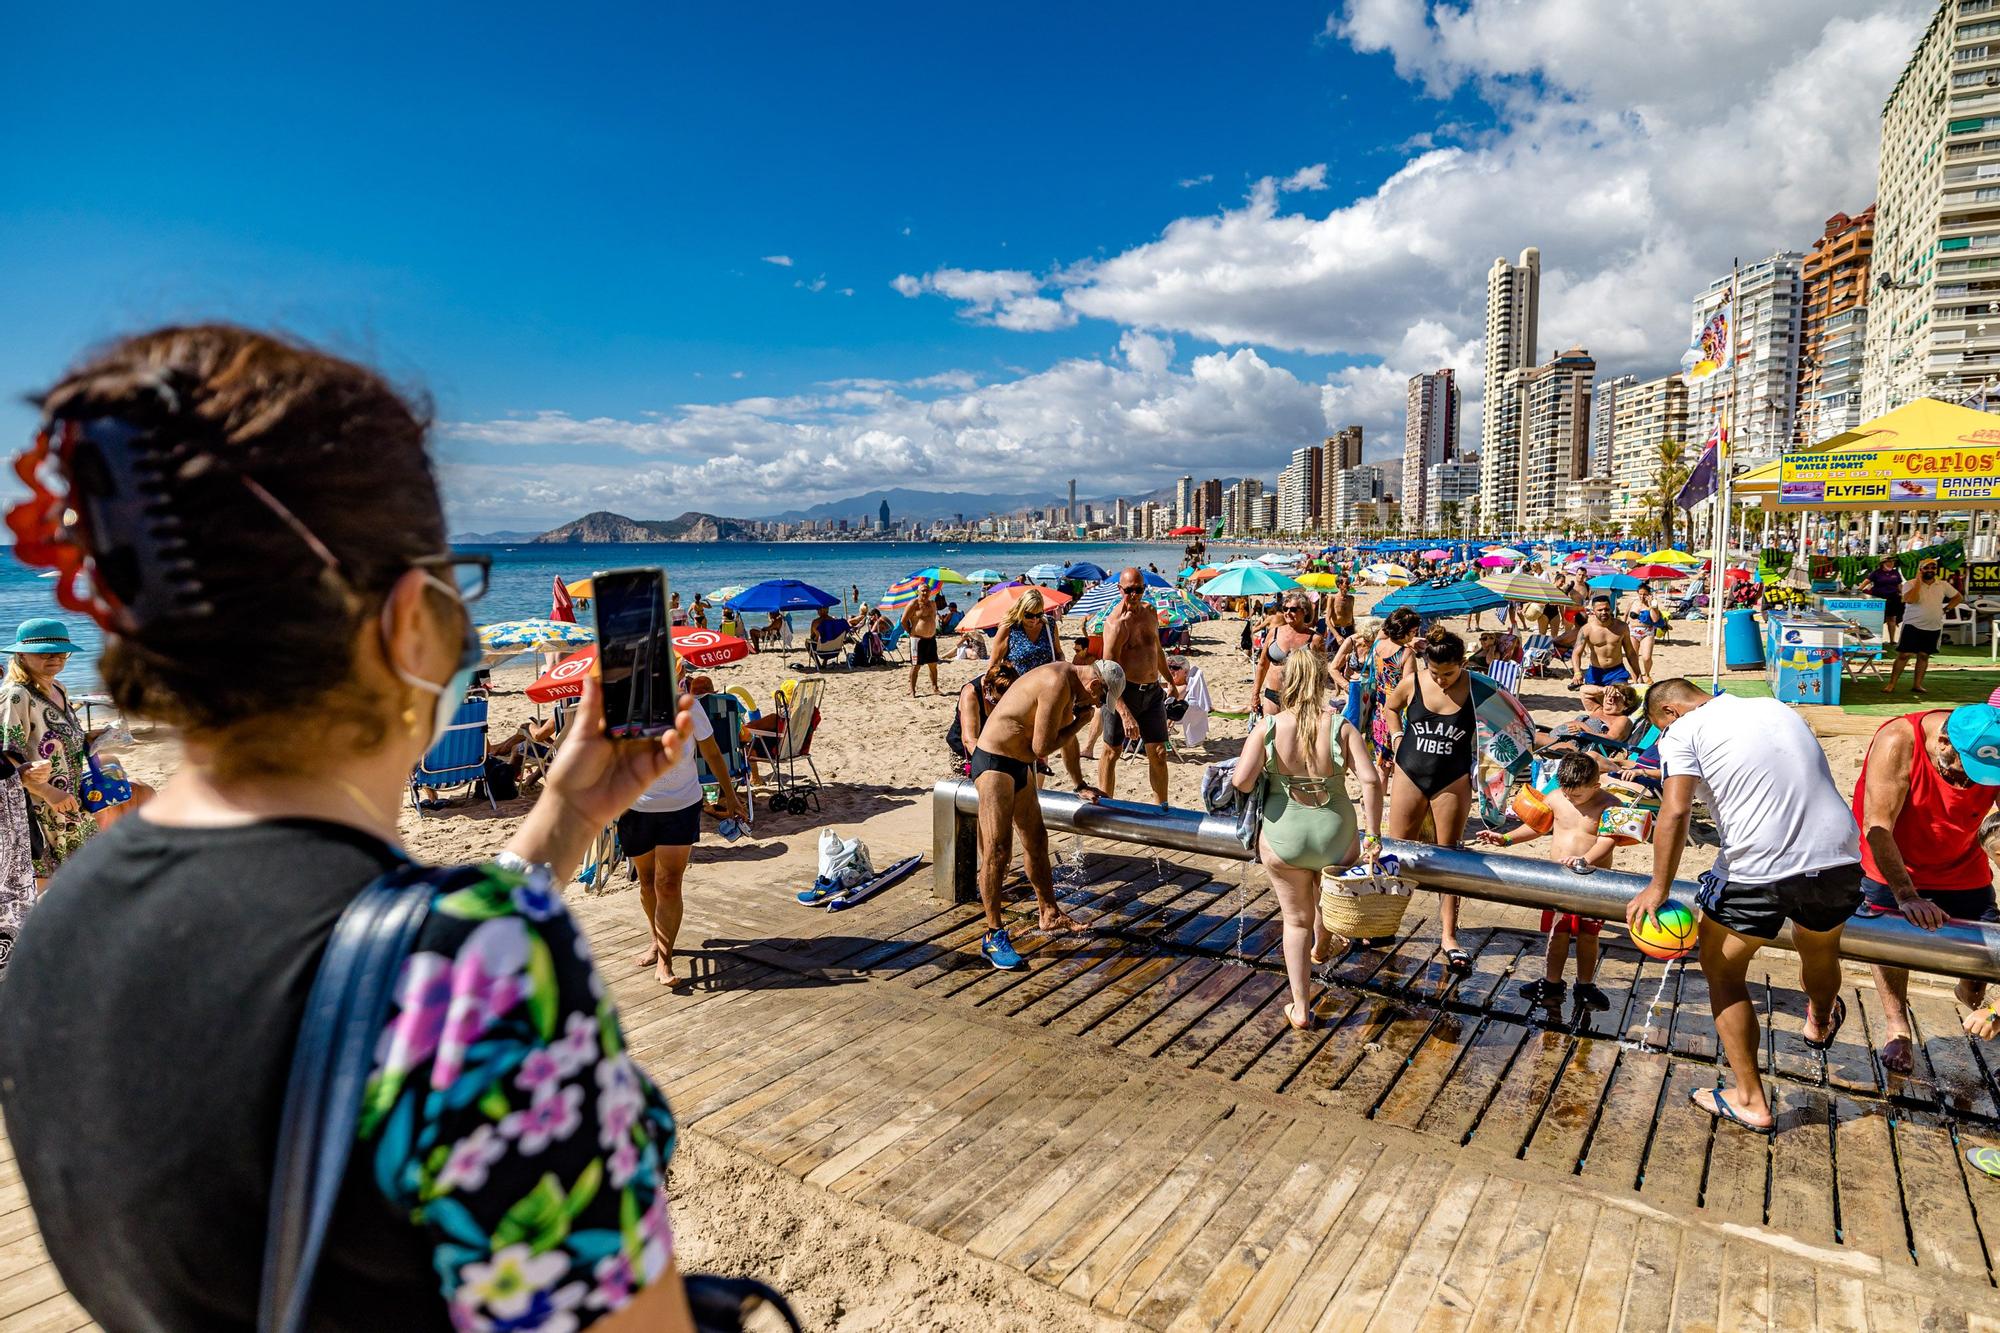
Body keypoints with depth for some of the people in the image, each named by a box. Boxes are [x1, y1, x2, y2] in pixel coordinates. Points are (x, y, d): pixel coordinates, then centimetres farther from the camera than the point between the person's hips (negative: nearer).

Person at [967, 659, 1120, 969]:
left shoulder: (1071, 681, 8)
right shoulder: (1057, 685, -25)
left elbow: (1068, 736, 22)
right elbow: (1041, 748, -22)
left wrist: (1079, 786, 26)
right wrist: (1081, 721, -9)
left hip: (1020, 764, 11)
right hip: (994, 763, -10)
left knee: (1036, 839, 18)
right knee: (997, 850, -9)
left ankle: (1051, 915, 33)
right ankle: (994, 936, -1)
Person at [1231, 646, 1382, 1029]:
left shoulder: (1267, 728, -13)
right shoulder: (1341, 726, -11)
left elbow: (1241, 781, -21)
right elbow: (1370, 781, -18)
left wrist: (1262, 786, 2)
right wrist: (1373, 834, -9)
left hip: (1283, 839, -1)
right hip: (1336, 839, 1)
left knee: (1297, 920, 18)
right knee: (1328, 900, 33)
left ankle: (1300, 1008, 20)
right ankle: (1321, 949, 63)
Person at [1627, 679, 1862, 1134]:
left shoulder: (1683, 731, -1)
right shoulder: (1777, 708, 19)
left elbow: (1675, 810, -14)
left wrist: (1658, 887, -7)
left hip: (1757, 870, -6)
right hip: (1839, 859, 6)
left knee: (1722, 968, 18)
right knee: (1819, 947, 35)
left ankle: (1750, 1101, 23)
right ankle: (1821, 1024, 66)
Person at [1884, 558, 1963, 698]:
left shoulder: (1943, 585, 4)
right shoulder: (1911, 584, -9)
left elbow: (1958, 597, 18)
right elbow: (1910, 599, -27)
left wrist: (1946, 609, 5)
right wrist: (1918, 581, -21)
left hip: (1934, 628, 4)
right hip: (1912, 626, -4)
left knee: (1924, 655, 9)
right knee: (1903, 655, -6)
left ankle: (1917, 685, 15)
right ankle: (1891, 684, -2)